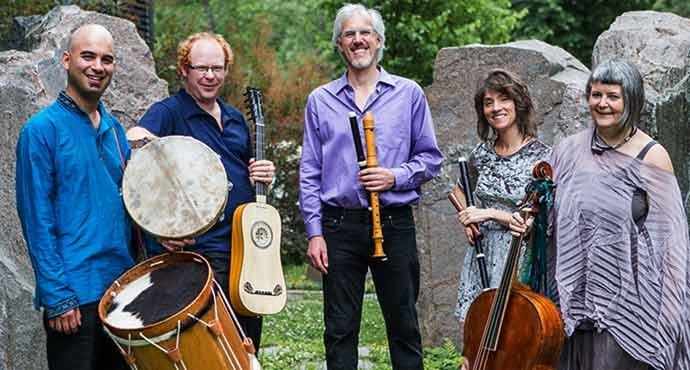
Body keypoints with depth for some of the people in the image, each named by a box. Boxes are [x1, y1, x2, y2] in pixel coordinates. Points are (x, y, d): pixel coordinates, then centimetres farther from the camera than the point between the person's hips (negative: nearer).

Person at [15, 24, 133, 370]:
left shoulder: (115, 129, 11)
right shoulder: (42, 130, -9)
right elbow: (37, 221, -12)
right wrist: (57, 296, -16)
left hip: (121, 286, 7)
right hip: (74, 292, -6)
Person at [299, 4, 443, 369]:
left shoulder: (409, 94, 5)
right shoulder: (320, 100, 7)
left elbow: (430, 158, 7)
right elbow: (309, 172, 5)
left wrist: (396, 176, -12)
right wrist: (314, 232, -2)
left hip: (394, 223, 0)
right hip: (339, 226, 1)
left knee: (404, 326, 6)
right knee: (340, 330, 5)